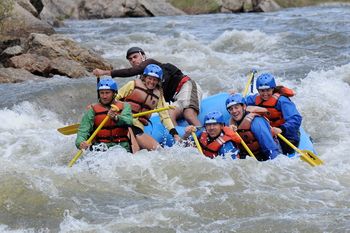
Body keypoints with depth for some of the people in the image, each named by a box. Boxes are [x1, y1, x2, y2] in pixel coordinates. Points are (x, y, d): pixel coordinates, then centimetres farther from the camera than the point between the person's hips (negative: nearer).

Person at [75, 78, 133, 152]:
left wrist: (116, 118, -33)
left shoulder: (124, 106, 12)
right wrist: (80, 142, -25)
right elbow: (83, 130, -2)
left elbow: (129, 122, -11)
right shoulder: (92, 109, 10)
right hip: (99, 146, 0)